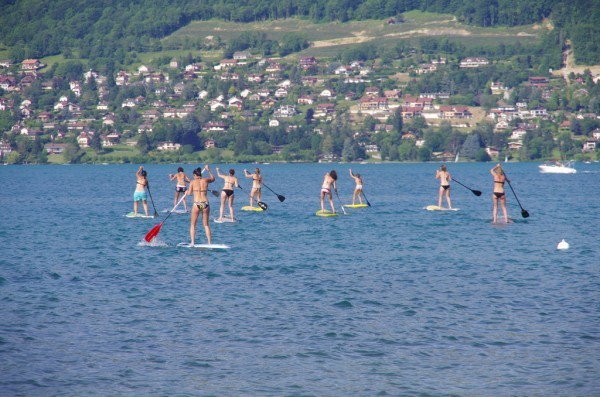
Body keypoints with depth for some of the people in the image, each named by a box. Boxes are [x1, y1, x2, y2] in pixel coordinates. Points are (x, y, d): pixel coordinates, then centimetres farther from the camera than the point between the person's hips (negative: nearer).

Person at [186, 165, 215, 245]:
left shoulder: (193, 182, 1)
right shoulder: (205, 180, 7)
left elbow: (189, 193, -1)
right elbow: (213, 178, 28)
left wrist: (186, 192, 21)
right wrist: (209, 170, 37)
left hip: (196, 204, -3)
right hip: (205, 204, 3)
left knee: (193, 224, 9)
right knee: (206, 224, 14)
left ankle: (192, 242, 0)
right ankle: (209, 242, 8)